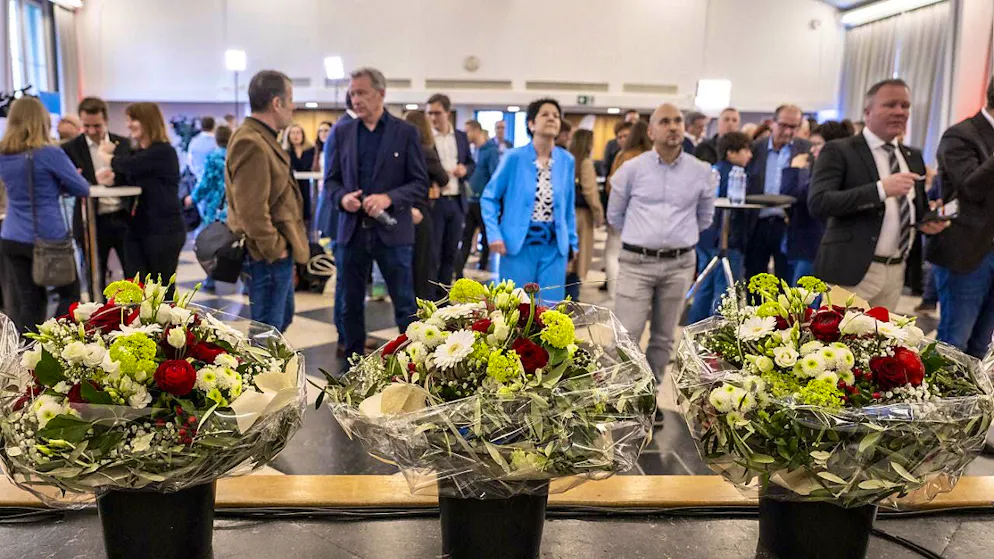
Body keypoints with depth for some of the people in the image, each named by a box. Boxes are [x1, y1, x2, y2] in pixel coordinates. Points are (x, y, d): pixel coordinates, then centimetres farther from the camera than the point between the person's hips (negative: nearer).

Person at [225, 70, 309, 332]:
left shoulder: (263, 138, 13)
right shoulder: (251, 144, -22)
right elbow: (251, 210, -27)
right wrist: (275, 250, -17)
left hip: (278, 252, 11)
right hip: (268, 257, -11)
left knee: (282, 318, 24)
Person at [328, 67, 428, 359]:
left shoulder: (406, 132, 0)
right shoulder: (342, 132, 9)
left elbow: (420, 184, -3)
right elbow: (331, 179, 11)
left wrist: (389, 198, -19)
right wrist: (342, 197, -11)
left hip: (392, 231, -3)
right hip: (352, 231, 3)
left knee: (405, 305, 3)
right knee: (351, 304, 12)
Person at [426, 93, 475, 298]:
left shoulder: (461, 137, 10)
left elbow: (471, 163, 18)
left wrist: (465, 169, -4)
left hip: (457, 202, 5)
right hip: (433, 202, -5)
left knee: (450, 254, 11)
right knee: (431, 254, -2)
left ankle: (442, 296, 22)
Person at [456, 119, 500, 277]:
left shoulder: (491, 151, -10)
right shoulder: (473, 150, 10)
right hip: (471, 201, 6)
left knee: (486, 237, 8)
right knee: (466, 237, 5)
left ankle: (482, 270, 18)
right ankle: (458, 271, 6)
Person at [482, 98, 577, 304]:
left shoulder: (567, 161, 4)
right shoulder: (514, 157, -6)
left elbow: (569, 206, 12)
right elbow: (489, 198, -1)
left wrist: (572, 242, 11)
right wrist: (494, 235, -12)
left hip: (554, 247, 3)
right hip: (518, 245, -3)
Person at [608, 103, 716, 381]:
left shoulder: (702, 172, 2)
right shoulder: (631, 169, -2)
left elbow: (705, 218, 17)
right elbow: (614, 215, 11)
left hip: (680, 264, 2)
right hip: (637, 262, -2)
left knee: (663, 338, 11)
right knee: (625, 339, -6)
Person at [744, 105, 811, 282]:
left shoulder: (807, 149, 2)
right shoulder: (756, 148, 5)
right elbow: (746, 185, 7)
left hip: (787, 225, -2)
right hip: (757, 225, 2)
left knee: (785, 280, 5)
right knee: (753, 277, 11)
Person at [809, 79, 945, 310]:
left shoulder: (913, 156, 15)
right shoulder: (838, 151, -7)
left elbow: (918, 207, 25)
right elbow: (817, 204, -20)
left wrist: (929, 220, 1)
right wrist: (881, 189, -25)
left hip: (896, 272, 7)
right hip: (851, 270, -7)